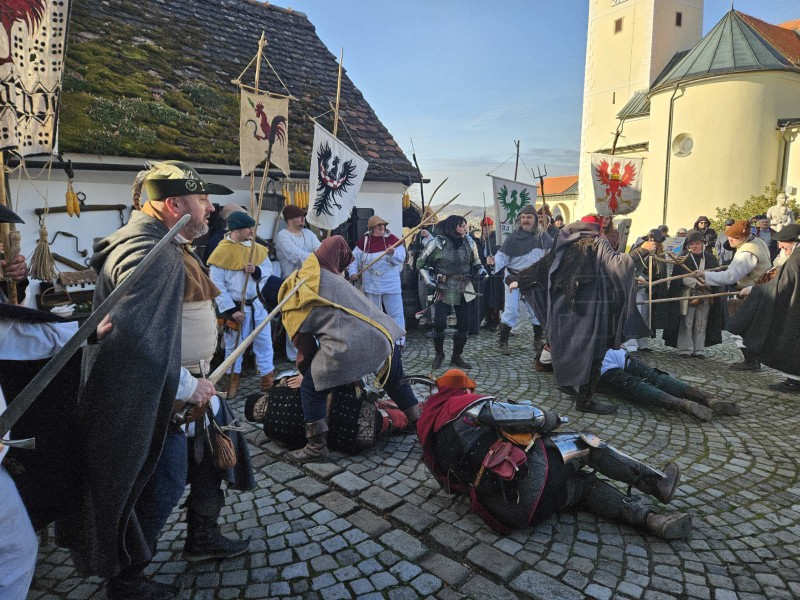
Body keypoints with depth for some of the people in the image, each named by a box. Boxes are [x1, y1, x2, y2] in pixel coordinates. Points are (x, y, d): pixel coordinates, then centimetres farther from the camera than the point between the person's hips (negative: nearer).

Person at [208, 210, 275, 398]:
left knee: (264, 342, 11)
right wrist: (230, 310, -18)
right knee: (233, 344, 12)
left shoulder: (257, 248, 1)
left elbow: (269, 269, 7)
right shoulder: (222, 252, -14)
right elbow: (217, 286, -15)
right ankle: (233, 380, 28)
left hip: (258, 304, 4)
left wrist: (257, 270, -17)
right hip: (236, 307, -4)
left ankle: (267, 378, 23)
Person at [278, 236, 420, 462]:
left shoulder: (292, 314, 9)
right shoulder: (310, 271, 16)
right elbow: (337, 241, 22)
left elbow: (306, 351, 17)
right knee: (396, 383, 28)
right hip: (382, 334, 5)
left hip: (346, 348, -5)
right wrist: (341, 267, 36)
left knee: (311, 390, 18)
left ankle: (317, 447, 25)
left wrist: (306, 373, 37)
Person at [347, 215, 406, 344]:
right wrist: (352, 272, -8)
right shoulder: (364, 241, -1)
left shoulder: (392, 239, -5)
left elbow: (401, 258, -10)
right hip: (371, 284, 2)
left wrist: (393, 254, -29)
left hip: (391, 283, -2)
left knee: (396, 313, -1)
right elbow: (354, 258, 5)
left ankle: (399, 340, 8)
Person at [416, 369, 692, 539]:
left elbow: (452, 484, 20)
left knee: (585, 483, 21)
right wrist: (550, 419, 12)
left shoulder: (428, 429, 20)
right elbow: (526, 416, -8)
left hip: (502, 510, 8)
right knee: (588, 443, 11)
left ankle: (650, 519, 7)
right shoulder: (465, 404, -2)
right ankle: (658, 483, 22)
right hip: (524, 479, -8)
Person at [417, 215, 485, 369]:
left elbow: (476, 262, 18)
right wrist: (430, 279, -9)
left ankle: (456, 356, 23)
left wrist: (481, 270, -3)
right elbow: (421, 264, 2)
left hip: (465, 291, 4)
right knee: (439, 324, -5)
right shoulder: (437, 243, -7)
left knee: (465, 325, 4)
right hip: (443, 290, -4)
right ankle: (439, 353, 22)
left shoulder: (469, 242, 4)